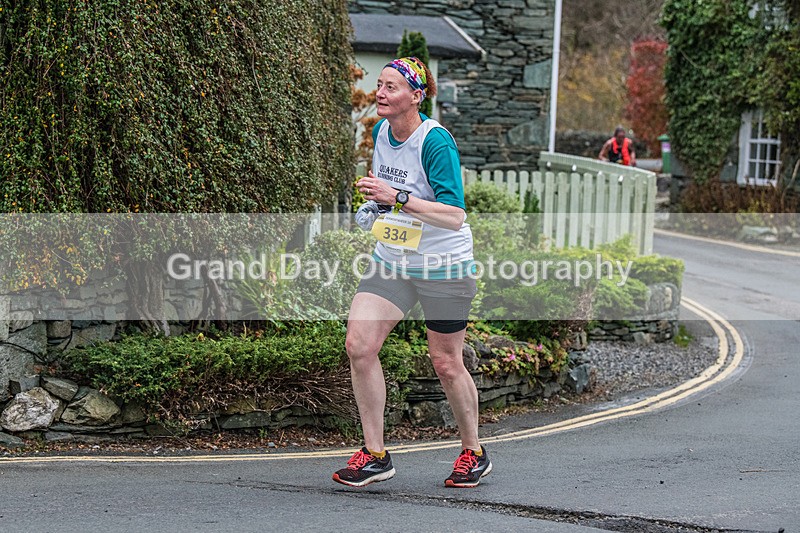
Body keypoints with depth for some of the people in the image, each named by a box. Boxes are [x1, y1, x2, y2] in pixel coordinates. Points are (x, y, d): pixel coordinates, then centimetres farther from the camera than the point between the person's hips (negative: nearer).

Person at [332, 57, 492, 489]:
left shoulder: (435, 141, -20)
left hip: (443, 266, -6)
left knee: (446, 364, 4)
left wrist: (397, 198, -33)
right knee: (358, 344, -10)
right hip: (390, 260, 6)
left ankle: (473, 452, 27)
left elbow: (454, 215, -28)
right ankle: (374, 454, -1)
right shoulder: (380, 132, 2)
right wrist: (373, 205, 10)